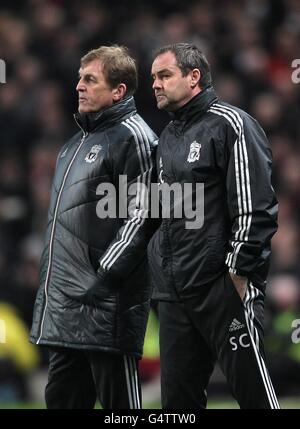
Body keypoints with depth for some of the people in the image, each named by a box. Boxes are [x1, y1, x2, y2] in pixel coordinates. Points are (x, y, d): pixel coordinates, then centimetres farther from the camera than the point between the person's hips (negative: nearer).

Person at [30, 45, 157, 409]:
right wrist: (49, 277, 21)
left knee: (118, 399, -6)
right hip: (61, 306, 10)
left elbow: (140, 215, -16)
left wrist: (106, 276, -20)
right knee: (62, 397, 12)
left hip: (105, 300, -10)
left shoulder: (133, 137, -9)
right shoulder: (79, 140, 21)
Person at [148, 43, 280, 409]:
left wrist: (238, 272, -18)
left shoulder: (230, 124, -5)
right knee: (177, 396, 8)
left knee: (253, 391, -7)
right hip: (174, 293, 8)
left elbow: (255, 207, -13)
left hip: (223, 288, -8)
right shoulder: (167, 138, 19)